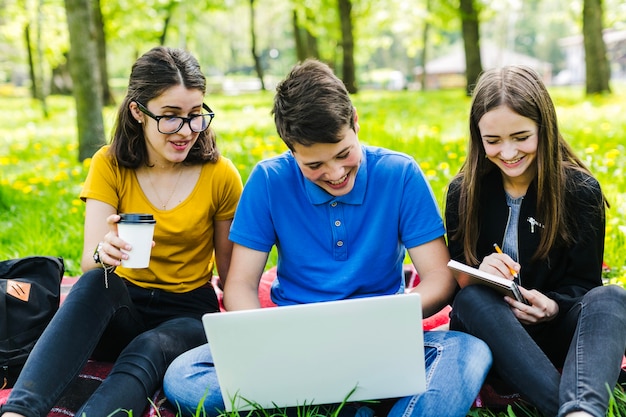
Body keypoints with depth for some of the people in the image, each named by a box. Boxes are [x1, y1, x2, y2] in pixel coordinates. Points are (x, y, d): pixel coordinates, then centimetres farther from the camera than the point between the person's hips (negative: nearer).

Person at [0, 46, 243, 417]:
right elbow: (89, 262, -14)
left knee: (148, 350, -37)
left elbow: (233, 274, 1)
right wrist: (103, 255, -37)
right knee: (97, 282, -34)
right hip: (123, 306, 1)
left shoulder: (220, 175, -7)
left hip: (189, 313, -1)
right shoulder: (110, 165, -4)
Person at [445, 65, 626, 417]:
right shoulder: (463, 193, 1)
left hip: (557, 331, 0)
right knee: (471, 297, -32)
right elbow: (457, 281, 3)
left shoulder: (581, 190, -2)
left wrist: (553, 306, -24)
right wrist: (479, 273, -22)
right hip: (490, 328, 1)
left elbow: (584, 281, -1)